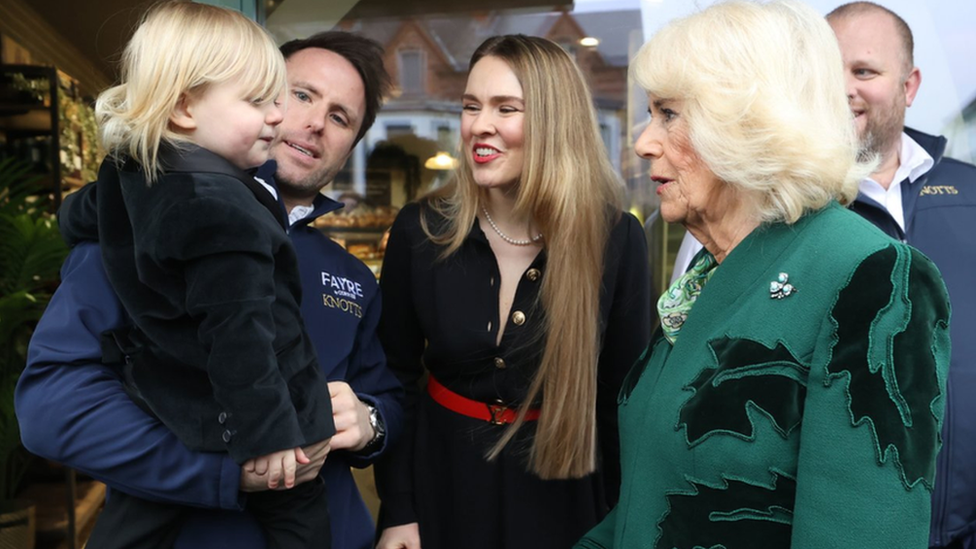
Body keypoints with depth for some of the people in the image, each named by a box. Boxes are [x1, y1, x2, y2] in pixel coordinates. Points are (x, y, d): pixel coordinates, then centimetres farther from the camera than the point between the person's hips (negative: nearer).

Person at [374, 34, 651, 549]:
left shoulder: (615, 239, -14)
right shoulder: (419, 230, -11)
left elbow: (625, 395, -6)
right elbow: (395, 376, -2)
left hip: (560, 493, -1)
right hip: (441, 481, 1)